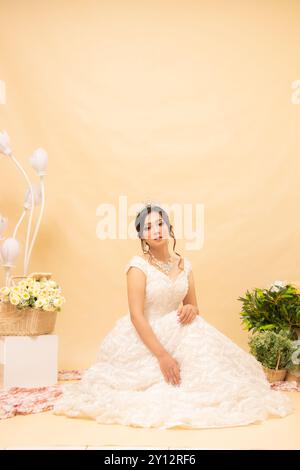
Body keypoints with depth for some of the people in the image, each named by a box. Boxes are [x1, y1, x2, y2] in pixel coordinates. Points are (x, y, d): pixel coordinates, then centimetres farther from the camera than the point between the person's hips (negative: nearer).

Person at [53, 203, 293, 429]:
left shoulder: (184, 264, 1)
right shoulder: (139, 265, -16)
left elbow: (193, 307, 10)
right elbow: (136, 315, -22)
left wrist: (191, 309, -16)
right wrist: (162, 355, -29)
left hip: (174, 333, 5)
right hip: (141, 337, -5)